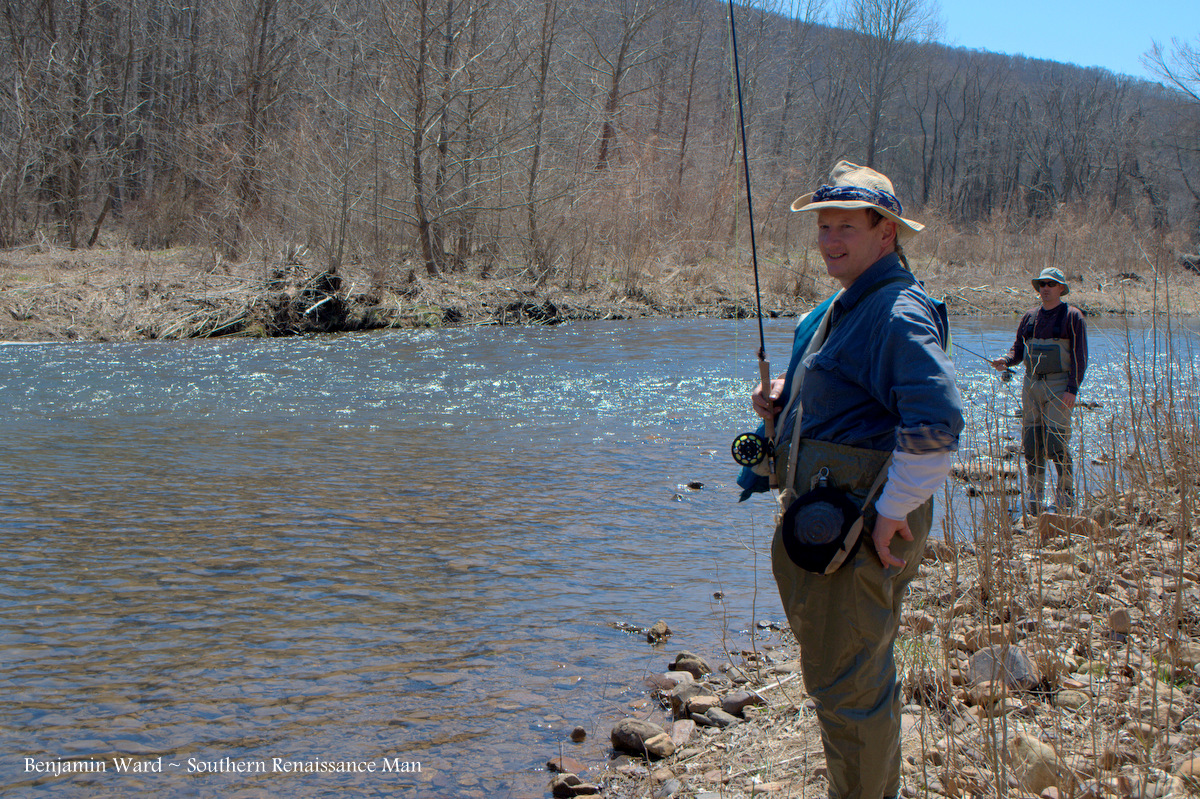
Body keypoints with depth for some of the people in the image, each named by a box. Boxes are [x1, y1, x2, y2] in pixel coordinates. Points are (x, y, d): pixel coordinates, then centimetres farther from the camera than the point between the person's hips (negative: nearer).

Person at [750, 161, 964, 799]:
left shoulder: (900, 312, -17)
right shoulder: (843, 309, 16)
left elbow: (937, 422, -29)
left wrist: (893, 513, -23)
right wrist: (784, 405, 10)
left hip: (859, 528, -11)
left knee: (846, 684, -4)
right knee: (857, 674, 21)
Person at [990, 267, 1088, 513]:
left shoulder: (1072, 316, -1)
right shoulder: (1029, 317, 14)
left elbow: (1080, 356, -5)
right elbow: (1018, 348, 15)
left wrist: (1072, 389, -13)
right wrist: (1006, 361, -8)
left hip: (1059, 386, -5)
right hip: (1031, 384, 5)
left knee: (1057, 442, -11)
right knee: (1031, 442, 4)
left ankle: (1066, 493, 3)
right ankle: (1035, 496, 12)